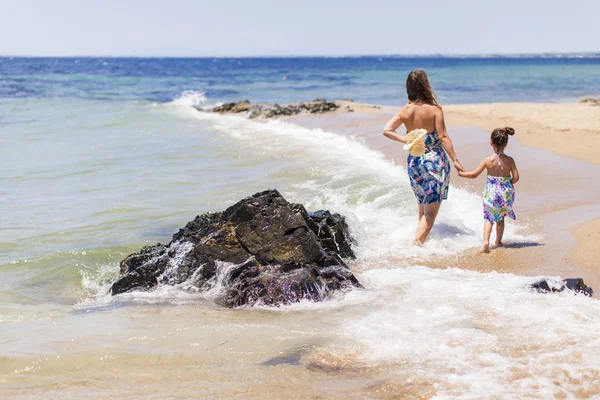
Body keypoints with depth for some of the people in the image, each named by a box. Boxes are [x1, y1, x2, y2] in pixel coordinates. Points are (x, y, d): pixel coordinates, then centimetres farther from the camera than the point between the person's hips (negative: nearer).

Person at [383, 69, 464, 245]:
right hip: (435, 160, -4)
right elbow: (443, 137, -12)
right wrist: (455, 160, -7)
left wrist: (407, 140, -6)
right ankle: (418, 240, -18)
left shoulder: (405, 111, -1)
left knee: (422, 207, 22)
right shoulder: (434, 110, -11)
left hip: (414, 161, 4)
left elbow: (387, 130, -8)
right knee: (431, 209, -2)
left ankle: (419, 238, 29)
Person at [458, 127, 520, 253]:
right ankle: (498, 241, 29)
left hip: (491, 192, -1)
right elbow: (516, 178, -9)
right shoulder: (509, 160, -9)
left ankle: (486, 240, -13)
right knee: (500, 218, 20)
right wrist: (506, 184, 10)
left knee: (488, 218, 7)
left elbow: (474, 175, -4)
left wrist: (461, 173, 11)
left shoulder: (487, 160, -10)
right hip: (506, 193, 1)